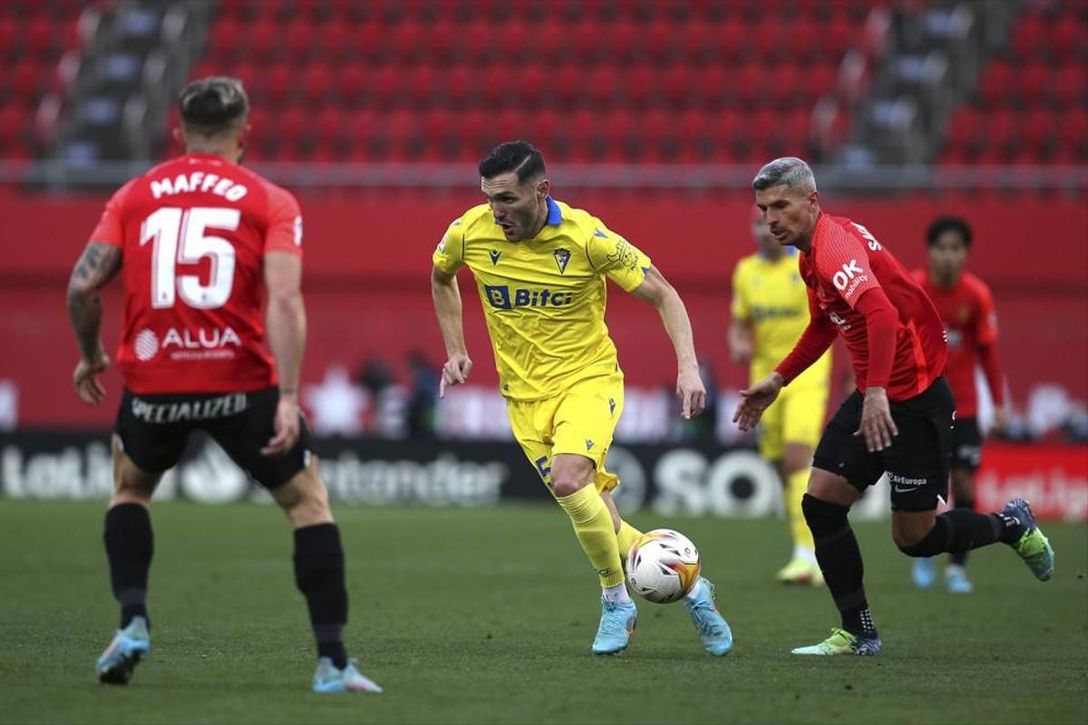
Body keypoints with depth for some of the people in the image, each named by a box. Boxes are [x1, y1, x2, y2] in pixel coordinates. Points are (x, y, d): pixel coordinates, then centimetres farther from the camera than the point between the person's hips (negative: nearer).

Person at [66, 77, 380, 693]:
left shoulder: (135, 195, 10)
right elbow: (284, 300, -11)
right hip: (241, 381, -2)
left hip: (153, 382, 2)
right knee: (309, 501, 13)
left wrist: (91, 357, 19)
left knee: (130, 487, 30)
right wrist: (288, 398, -16)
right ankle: (332, 661, 7)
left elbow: (83, 285, 2)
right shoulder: (271, 201, 3)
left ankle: (134, 622, 11)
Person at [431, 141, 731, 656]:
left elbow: (662, 294, -10)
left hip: (588, 378, -4)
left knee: (568, 480, -29)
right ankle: (688, 589, 24)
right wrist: (455, 351, 8)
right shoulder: (469, 234, -10)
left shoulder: (587, 237, -19)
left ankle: (616, 600, -8)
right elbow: (441, 277, 15)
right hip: (525, 395, 4)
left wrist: (688, 366, -21)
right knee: (594, 516, 3)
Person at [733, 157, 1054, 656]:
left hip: (915, 398, -9)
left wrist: (877, 392, -46)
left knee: (914, 537, -2)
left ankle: (1011, 526, 25)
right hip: (874, 396, 9)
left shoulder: (834, 245, -22)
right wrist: (777, 381, 28)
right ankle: (858, 633, 6)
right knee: (820, 501, -1)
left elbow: (880, 312, -39)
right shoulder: (811, 254, 10)